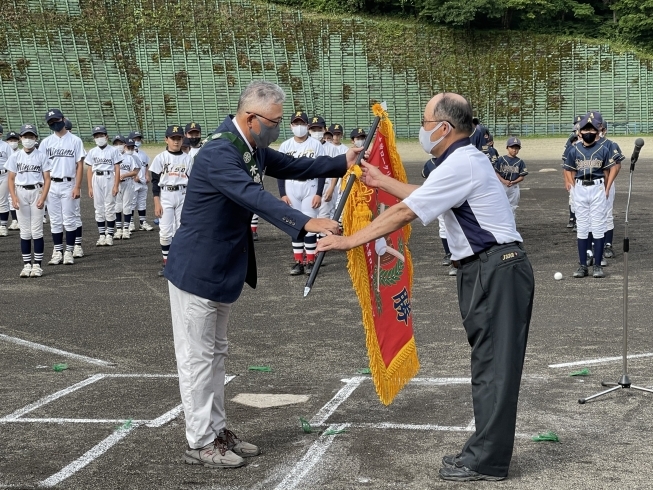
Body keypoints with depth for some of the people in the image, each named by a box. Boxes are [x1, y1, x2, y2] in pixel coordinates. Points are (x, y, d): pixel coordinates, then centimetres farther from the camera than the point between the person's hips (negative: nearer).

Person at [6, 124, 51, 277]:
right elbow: (11, 179, 6)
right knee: (25, 231, 5)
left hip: (36, 192, -2)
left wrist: (43, 197, -12)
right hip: (21, 193, 2)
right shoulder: (15, 156, 5)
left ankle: (37, 265, 1)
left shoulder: (42, 156, 1)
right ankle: (27, 265, 8)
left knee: (37, 231, -3)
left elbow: (47, 179, 0)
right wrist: (13, 197, -9)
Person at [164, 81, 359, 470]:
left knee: (215, 353, 17)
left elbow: (292, 167, 13)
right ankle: (200, 443, 11)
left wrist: (343, 163, 3)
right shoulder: (218, 154, -27)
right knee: (198, 357, 1)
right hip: (197, 270, -10)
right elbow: (256, 198, -38)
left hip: (222, 269, 10)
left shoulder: (252, 148, 4)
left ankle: (217, 430, 27)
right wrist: (306, 223, -47)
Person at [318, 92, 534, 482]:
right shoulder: (466, 158, 16)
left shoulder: (460, 164, -17)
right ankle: (485, 451, 21)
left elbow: (404, 212, -16)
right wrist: (382, 181, 28)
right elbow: (423, 198, 25)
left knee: (494, 366, -5)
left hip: (497, 271, -11)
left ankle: (487, 461, 2)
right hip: (487, 271, 11)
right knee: (489, 363, 13)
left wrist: (350, 241, -11)